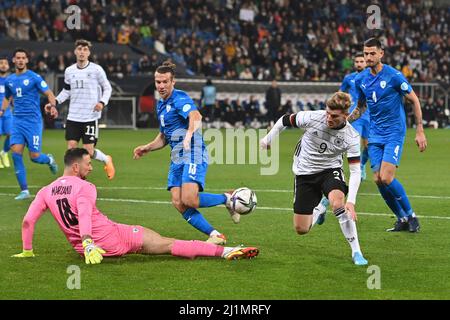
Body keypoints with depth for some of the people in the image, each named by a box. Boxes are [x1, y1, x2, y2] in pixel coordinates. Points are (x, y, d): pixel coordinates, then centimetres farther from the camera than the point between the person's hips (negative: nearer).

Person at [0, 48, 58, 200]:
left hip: (33, 120, -4)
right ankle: (24, 190, -5)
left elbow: (49, 93, -4)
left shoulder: (34, 77, -4)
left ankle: (49, 159, 32)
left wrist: (53, 106, -24)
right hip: (17, 120, 4)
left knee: (34, 157, -6)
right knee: (16, 153, -11)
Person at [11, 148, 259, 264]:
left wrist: (27, 251, 15)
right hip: (113, 240, -6)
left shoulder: (46, 192, 6)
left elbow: (28, 221, 4)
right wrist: (88, 245, -39)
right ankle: (225, 251, -15)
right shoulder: (84, 187, -12)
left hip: (85, 248, 6)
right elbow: (84, 215, -29)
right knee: (169, 244, -8)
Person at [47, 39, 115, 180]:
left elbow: (107, 88, 3)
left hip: (90, 117, -4)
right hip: (73, 116, 4)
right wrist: (55, 102, 5)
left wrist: (102, 102, -15)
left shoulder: (96, 69, -5)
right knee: (71, 148, -4)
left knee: (88, 151, -6)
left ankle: (106, 160, 26)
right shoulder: (69, 71, 8)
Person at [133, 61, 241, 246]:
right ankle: (215, 235, -5)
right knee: (178, 203, -9)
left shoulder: (180, 99, -11)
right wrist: (147, 148, 17)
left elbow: (196, 117, -33)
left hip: (193, 155, -9)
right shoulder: (161, 104, 18)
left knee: (189, 200, -23)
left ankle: (227, 199, 3)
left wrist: (189, 133, -52)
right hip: (176, 159, 9)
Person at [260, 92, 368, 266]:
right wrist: (267, 140, 9)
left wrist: (351, 201, -34)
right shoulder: (312, 118, -23)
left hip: (330, 170, -1)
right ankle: (318, 212, 40)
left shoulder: (351, 136, -22)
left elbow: (355, 170, -23)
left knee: (338, 203, -35)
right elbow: (285, 120, -4)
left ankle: (356, 252, -24)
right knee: (301, 230, 2)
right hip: (304, 173, 1)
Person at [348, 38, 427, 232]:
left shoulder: (394, 76, -13)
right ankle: (402, 219, 13)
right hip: (375, 135, 6)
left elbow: (414, 101, -5)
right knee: (378, 180, -2)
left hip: (394, 133, -6)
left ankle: (410, 215, 2)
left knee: (386, 178, -17)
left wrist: (420, 131, -8)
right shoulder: (360, 79, 4)